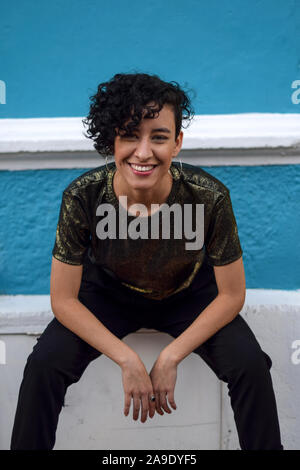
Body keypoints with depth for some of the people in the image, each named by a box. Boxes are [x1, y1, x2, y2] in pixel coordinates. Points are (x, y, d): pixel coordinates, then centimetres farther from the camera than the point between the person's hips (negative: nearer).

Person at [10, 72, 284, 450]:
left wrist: (170, 357, -23)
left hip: (189, 294, 0)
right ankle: (28, 446, 8)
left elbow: (231, 295, -17)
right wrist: (127, 360, -25)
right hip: (109, 291, 1)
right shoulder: (83, 196, -29)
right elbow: (63, 299, -18)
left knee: (250, 363, -21)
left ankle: (264, 445, 7)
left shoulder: (210, 197, -30)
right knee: (44, 364, -20)